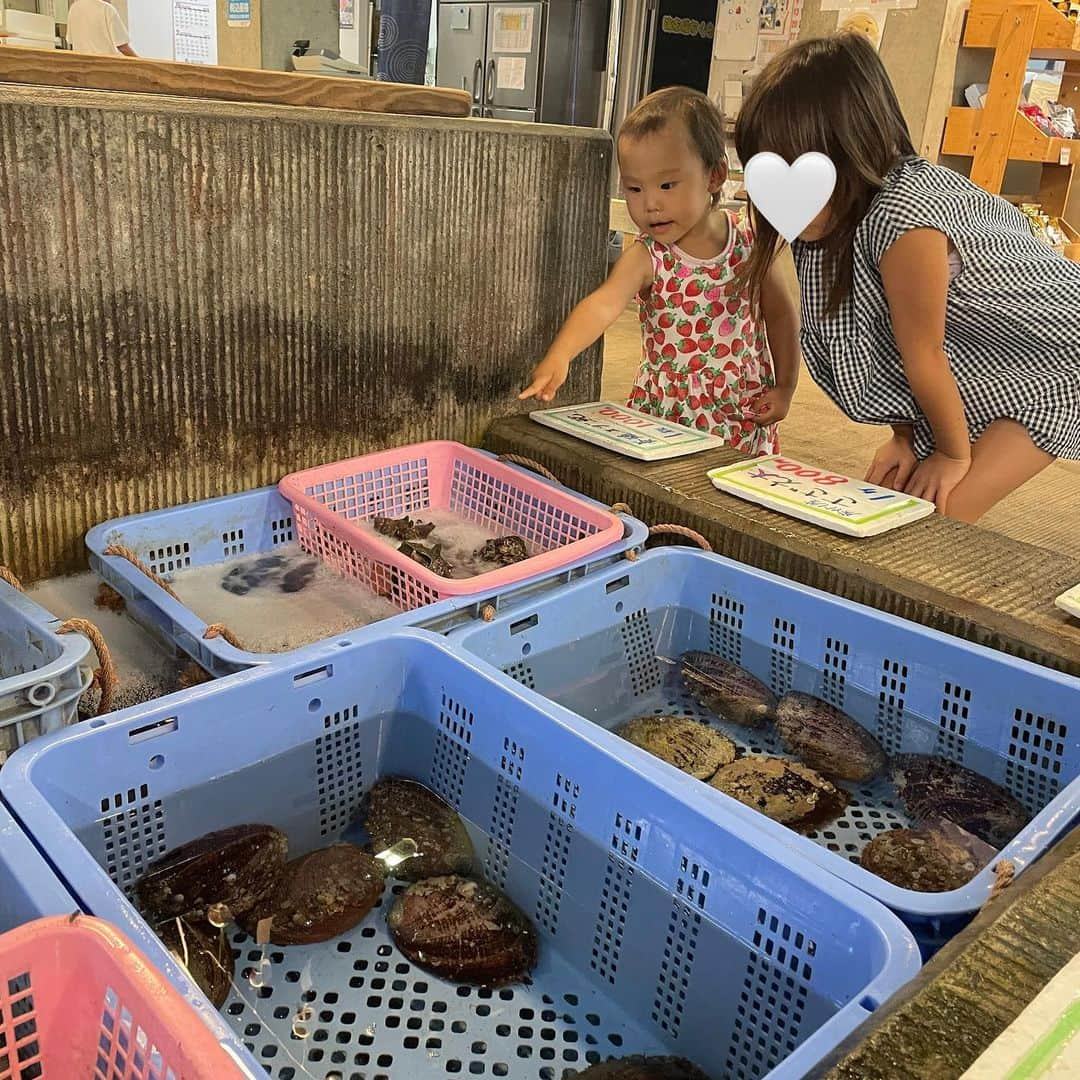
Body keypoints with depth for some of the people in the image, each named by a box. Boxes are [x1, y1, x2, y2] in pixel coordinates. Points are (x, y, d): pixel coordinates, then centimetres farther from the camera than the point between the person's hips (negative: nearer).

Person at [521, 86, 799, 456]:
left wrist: (784, 388, 3)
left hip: (744, 416, 1)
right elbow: (603, 304, -31)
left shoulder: (748, 242, -7)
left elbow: (780, 314, 6)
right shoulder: (647, 257, -13)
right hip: (665, 411, -1)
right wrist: (559, 356, -49)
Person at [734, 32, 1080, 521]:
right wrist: (905, 438, -2)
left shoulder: (902, 221, -37)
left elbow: (923, 358, -24)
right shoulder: (843, 211, -12)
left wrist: (953, 454, -12)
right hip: (977, 369, 8)